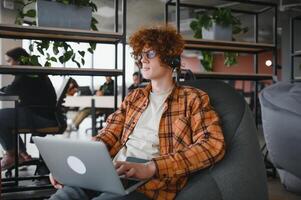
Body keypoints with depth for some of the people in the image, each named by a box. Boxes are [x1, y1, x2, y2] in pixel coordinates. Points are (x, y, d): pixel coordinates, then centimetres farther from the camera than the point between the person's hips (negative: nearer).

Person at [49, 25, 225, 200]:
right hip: (112, 174, 5)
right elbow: (109, 136, 12)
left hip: (154, 183, -4)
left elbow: (214, 144, -10)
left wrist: (150, 167, -21)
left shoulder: (193, 98, 5)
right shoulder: (134, 97, 21)